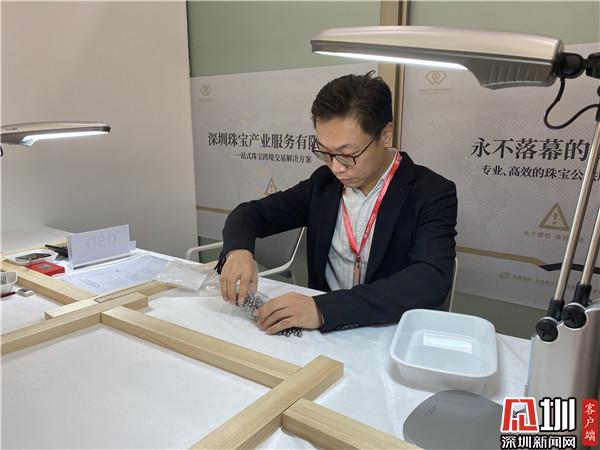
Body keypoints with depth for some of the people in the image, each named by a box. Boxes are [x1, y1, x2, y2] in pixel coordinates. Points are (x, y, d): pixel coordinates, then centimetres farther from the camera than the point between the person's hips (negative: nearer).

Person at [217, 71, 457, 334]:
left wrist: (324, 309, -36)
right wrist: (238, 250, -16)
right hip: (324, 336, 4)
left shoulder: (433, 194, -12)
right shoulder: (323, 183, 2)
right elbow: (253, 213, 7)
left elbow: (432, 280, -26)